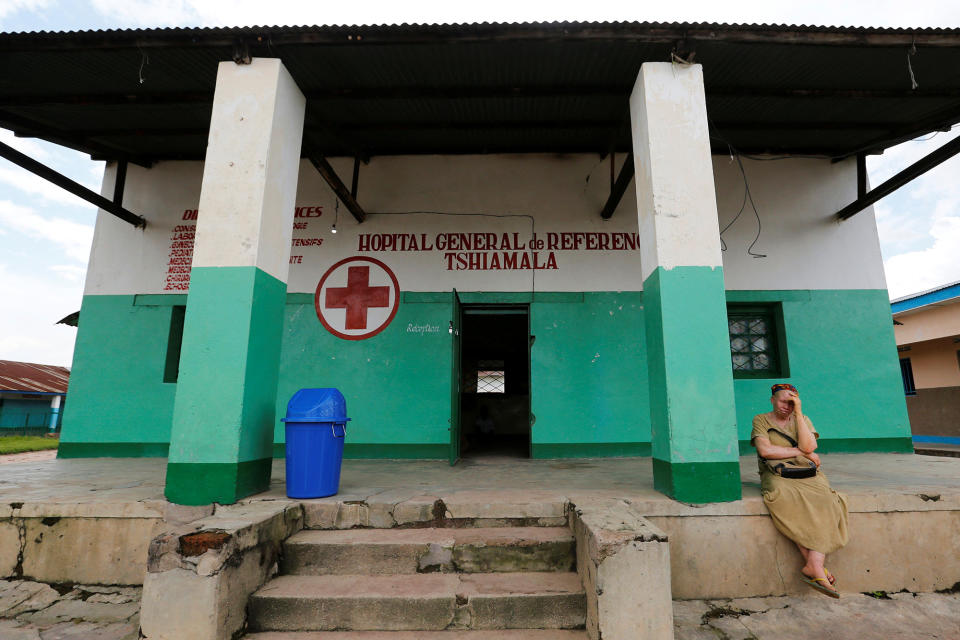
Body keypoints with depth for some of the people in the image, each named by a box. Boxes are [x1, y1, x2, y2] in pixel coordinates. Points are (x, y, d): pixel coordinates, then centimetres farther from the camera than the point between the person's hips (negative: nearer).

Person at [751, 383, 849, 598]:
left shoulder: (803, 420, 18)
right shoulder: (761, 420, 10)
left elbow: (809, 446, -2)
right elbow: (765, 450, -5)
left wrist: (798, 413, -3)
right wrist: (800, 452, -1)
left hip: (807, 474, 3)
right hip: (777, 475, -3)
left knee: (825, 501, -31)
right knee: (786, 499, -36)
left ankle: (813, 565, -34)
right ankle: (816, 566, -30)